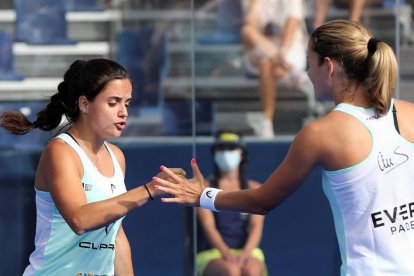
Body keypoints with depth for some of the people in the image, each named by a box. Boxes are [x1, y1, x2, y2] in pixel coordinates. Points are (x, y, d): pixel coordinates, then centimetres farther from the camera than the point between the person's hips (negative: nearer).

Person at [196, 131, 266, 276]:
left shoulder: (254, 189, 13)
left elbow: (257, 226, -1)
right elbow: (208, 226, -7)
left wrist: (246, 253, -23)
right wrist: (226, 253, -26)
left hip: (248, 252, 1)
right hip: (212, 255, -1)